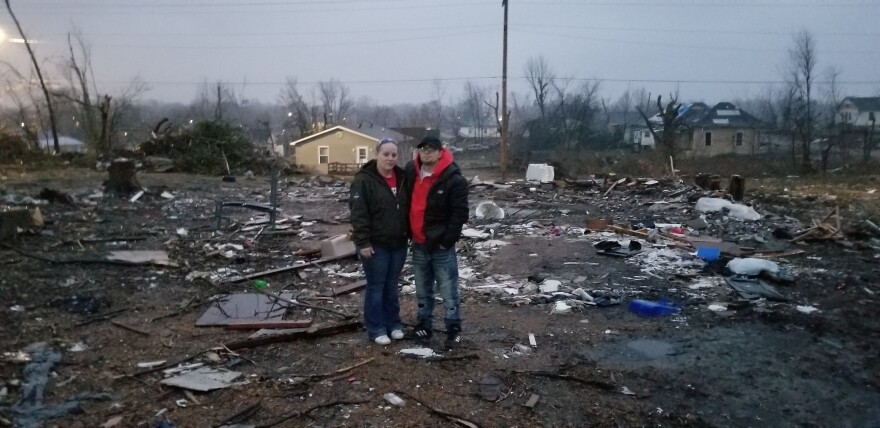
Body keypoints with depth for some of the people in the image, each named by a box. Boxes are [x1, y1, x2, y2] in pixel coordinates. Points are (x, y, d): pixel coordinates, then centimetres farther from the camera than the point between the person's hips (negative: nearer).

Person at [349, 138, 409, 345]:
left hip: (398, 243, 5)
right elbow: (358, 213, -16)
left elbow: (409, 208, 15)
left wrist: (409, 235, 13)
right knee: (376, 287, 4)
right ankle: (376, 328, 15)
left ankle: (394, 323, 28)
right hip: (375, 245, -5)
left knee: (392, 286, 16)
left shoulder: (402, 178, 7)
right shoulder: (364, 179, -12)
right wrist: (363, 242, -19)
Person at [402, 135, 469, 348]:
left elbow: (459, 213, -13)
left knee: (448, 291, 3)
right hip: (418, 243, 6)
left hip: (441, 245, -6)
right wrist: (409, 233, 11)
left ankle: (454, 329, 15)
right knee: (422, 290, 17)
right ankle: (424, 325, 29)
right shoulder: (410, 171, 4)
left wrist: (446, 240, -15)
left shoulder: (453, 179, -14)